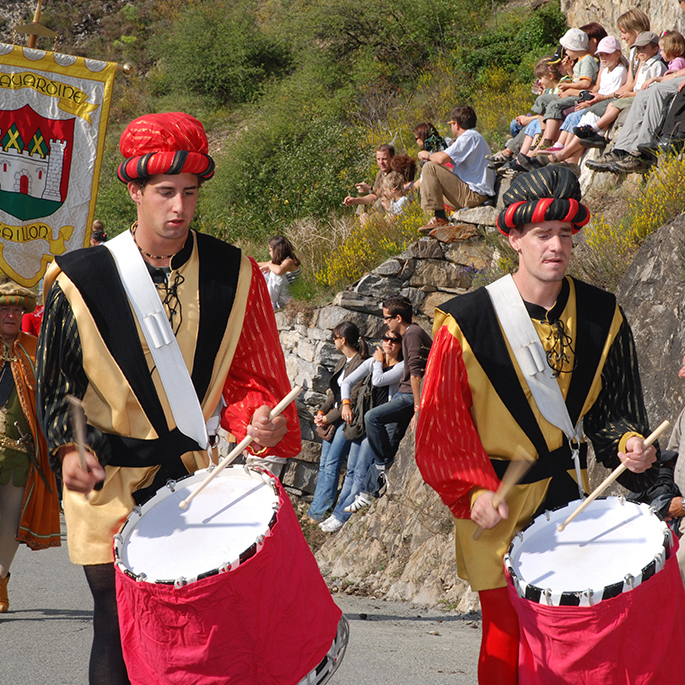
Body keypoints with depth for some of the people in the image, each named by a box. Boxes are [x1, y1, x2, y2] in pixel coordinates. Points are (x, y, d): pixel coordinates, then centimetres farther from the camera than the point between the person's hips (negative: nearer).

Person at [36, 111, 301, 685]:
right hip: (107, 484, -2)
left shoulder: (231, 273, 3)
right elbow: (54, 383, 1)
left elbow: (246, 375, 8)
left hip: (194, 479, 2)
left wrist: (258, 416, -12)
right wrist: (70, 450, -15)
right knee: (119, 633, -3)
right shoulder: (81, 279, -4)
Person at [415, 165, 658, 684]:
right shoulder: (467, 322, -10)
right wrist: (474, 490, -16)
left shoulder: (601, 316, 0)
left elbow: (612, 402, 11)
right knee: (506, 635, 2)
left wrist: (626, 442, -10)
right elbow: (442, 421, -7)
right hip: (497, 507, -3)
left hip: (569, 493, 3)